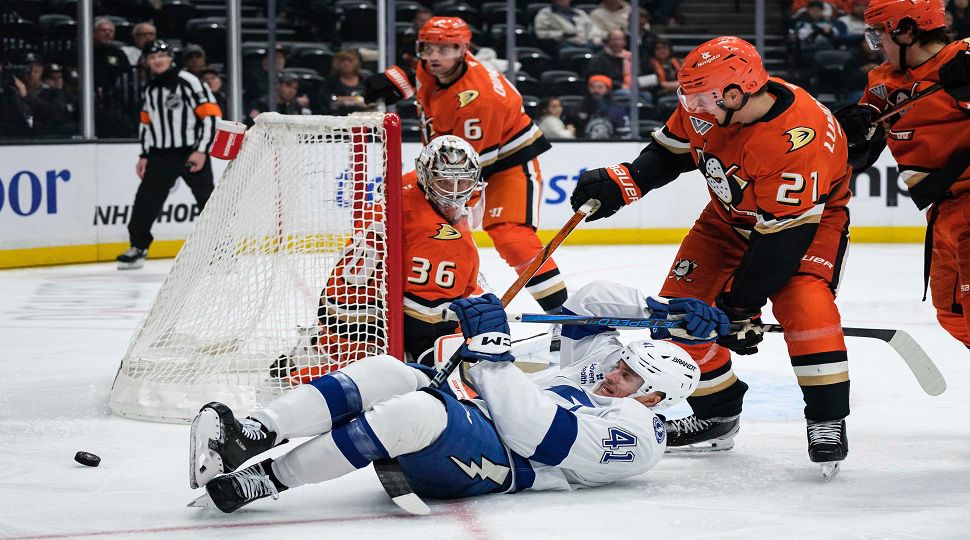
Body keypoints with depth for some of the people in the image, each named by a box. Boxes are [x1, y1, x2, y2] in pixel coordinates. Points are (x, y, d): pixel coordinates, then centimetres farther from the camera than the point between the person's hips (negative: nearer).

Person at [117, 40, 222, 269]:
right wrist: (144, 156, 13)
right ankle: (138, 247, 11)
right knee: (145, 199, 1)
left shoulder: (188, 82, -11)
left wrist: (201, 151, -18)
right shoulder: (149, 90, 11)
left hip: (191, 153, -6)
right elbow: (146, 123, 21)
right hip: (160, 154, 6)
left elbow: (211, 115, -14)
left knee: (208, 198, -7)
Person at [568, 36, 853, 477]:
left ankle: (827, 421, -19)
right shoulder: (707, 107, -19)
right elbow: (670, 150, 2)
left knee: (803, 303, -30)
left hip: (811, 215, -7)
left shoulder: (799, 139, -39)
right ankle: (718, 412, 15)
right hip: (733, 216, 7)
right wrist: (623, 182, -14)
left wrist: (741, 304, -29)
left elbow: (782, 236, -35)